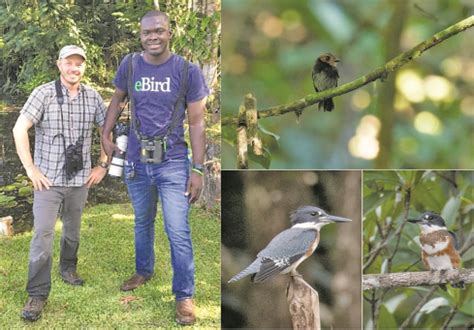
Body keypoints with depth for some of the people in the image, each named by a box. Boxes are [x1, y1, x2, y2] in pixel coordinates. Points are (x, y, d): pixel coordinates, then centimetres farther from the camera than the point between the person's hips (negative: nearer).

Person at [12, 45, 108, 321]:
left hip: (80, 179, 4)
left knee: (73, 230, 19)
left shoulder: (93, 97, 2)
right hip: (48, 179, -4)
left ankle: (68, 268, 43)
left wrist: (104, 166, 8)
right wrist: (30, 169, -14)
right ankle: (38, 294, -2)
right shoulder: (44, 94, -9)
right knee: (43, 234, -8)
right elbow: (19, 129, -14)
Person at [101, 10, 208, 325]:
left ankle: (184, 295, 8)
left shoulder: (188, 71, -9)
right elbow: (117, 99, 18)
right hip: (136, 162, 3)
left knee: (178, 233, -5)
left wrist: (198, 170, -9)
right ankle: (144, 271, 42)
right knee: (142, 223, 20)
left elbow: (197, 123, -6)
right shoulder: (129, 66, -2)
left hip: (173, 163, -3)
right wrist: (106, 135, 9)